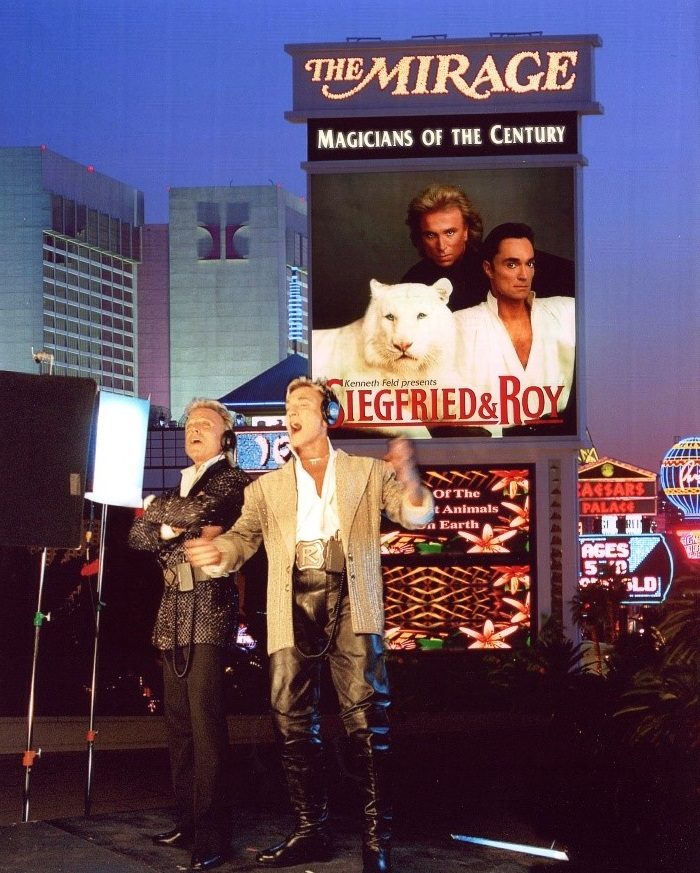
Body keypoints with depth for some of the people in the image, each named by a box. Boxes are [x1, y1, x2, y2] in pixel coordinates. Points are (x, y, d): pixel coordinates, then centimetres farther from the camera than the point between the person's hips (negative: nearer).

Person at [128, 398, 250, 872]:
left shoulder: (232, 479, 2)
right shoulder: (178, 486, 23)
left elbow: (199, 510, -18)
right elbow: (137, 535, 14)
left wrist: (159, 509, 2)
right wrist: (172, 529, -6)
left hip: (210, 607, -7)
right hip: (173, 609, 7)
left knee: (205, 720, -12)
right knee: (178, 720, 6)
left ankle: (211, 833, -11)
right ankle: (187, 819, 13)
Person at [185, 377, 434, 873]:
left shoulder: (368, 473, 12)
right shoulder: (268, 487, 18)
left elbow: (417, 516, 2)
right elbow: (243, 536, 10)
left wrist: (408, 478, -21)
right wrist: (217, 552, -14)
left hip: (350, 602, -3)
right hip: (294, 607, 3)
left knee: (367, 719, -10)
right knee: (293, 722, 3)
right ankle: (311, 831, 13)